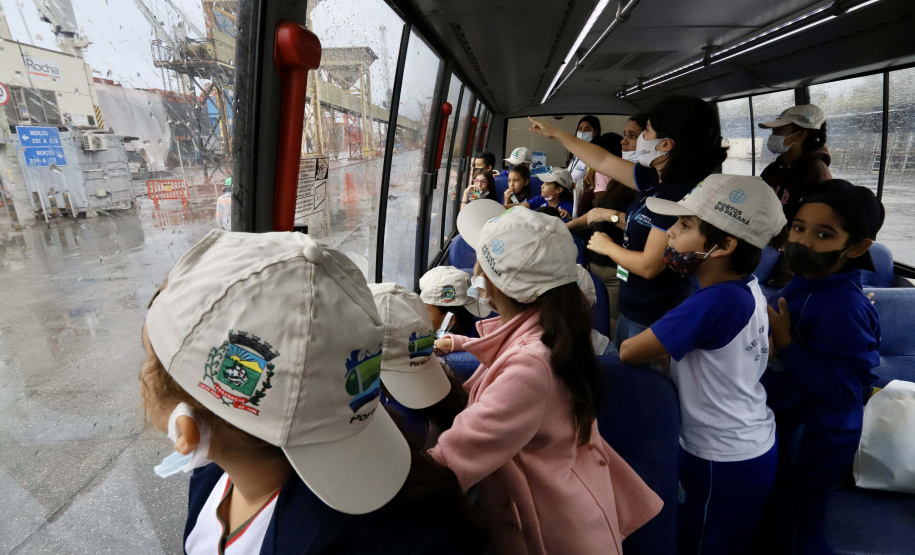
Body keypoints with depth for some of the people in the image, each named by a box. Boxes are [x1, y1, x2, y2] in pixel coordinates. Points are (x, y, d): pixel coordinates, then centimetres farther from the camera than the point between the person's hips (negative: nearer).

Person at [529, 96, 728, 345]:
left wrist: (606, 246, -8)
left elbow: (648, 266, -26)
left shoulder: (682, 194, -25)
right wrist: (556, 133, 18)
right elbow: (602, 161, 12)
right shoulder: (656, 179, 1)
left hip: (653, 321, -8)